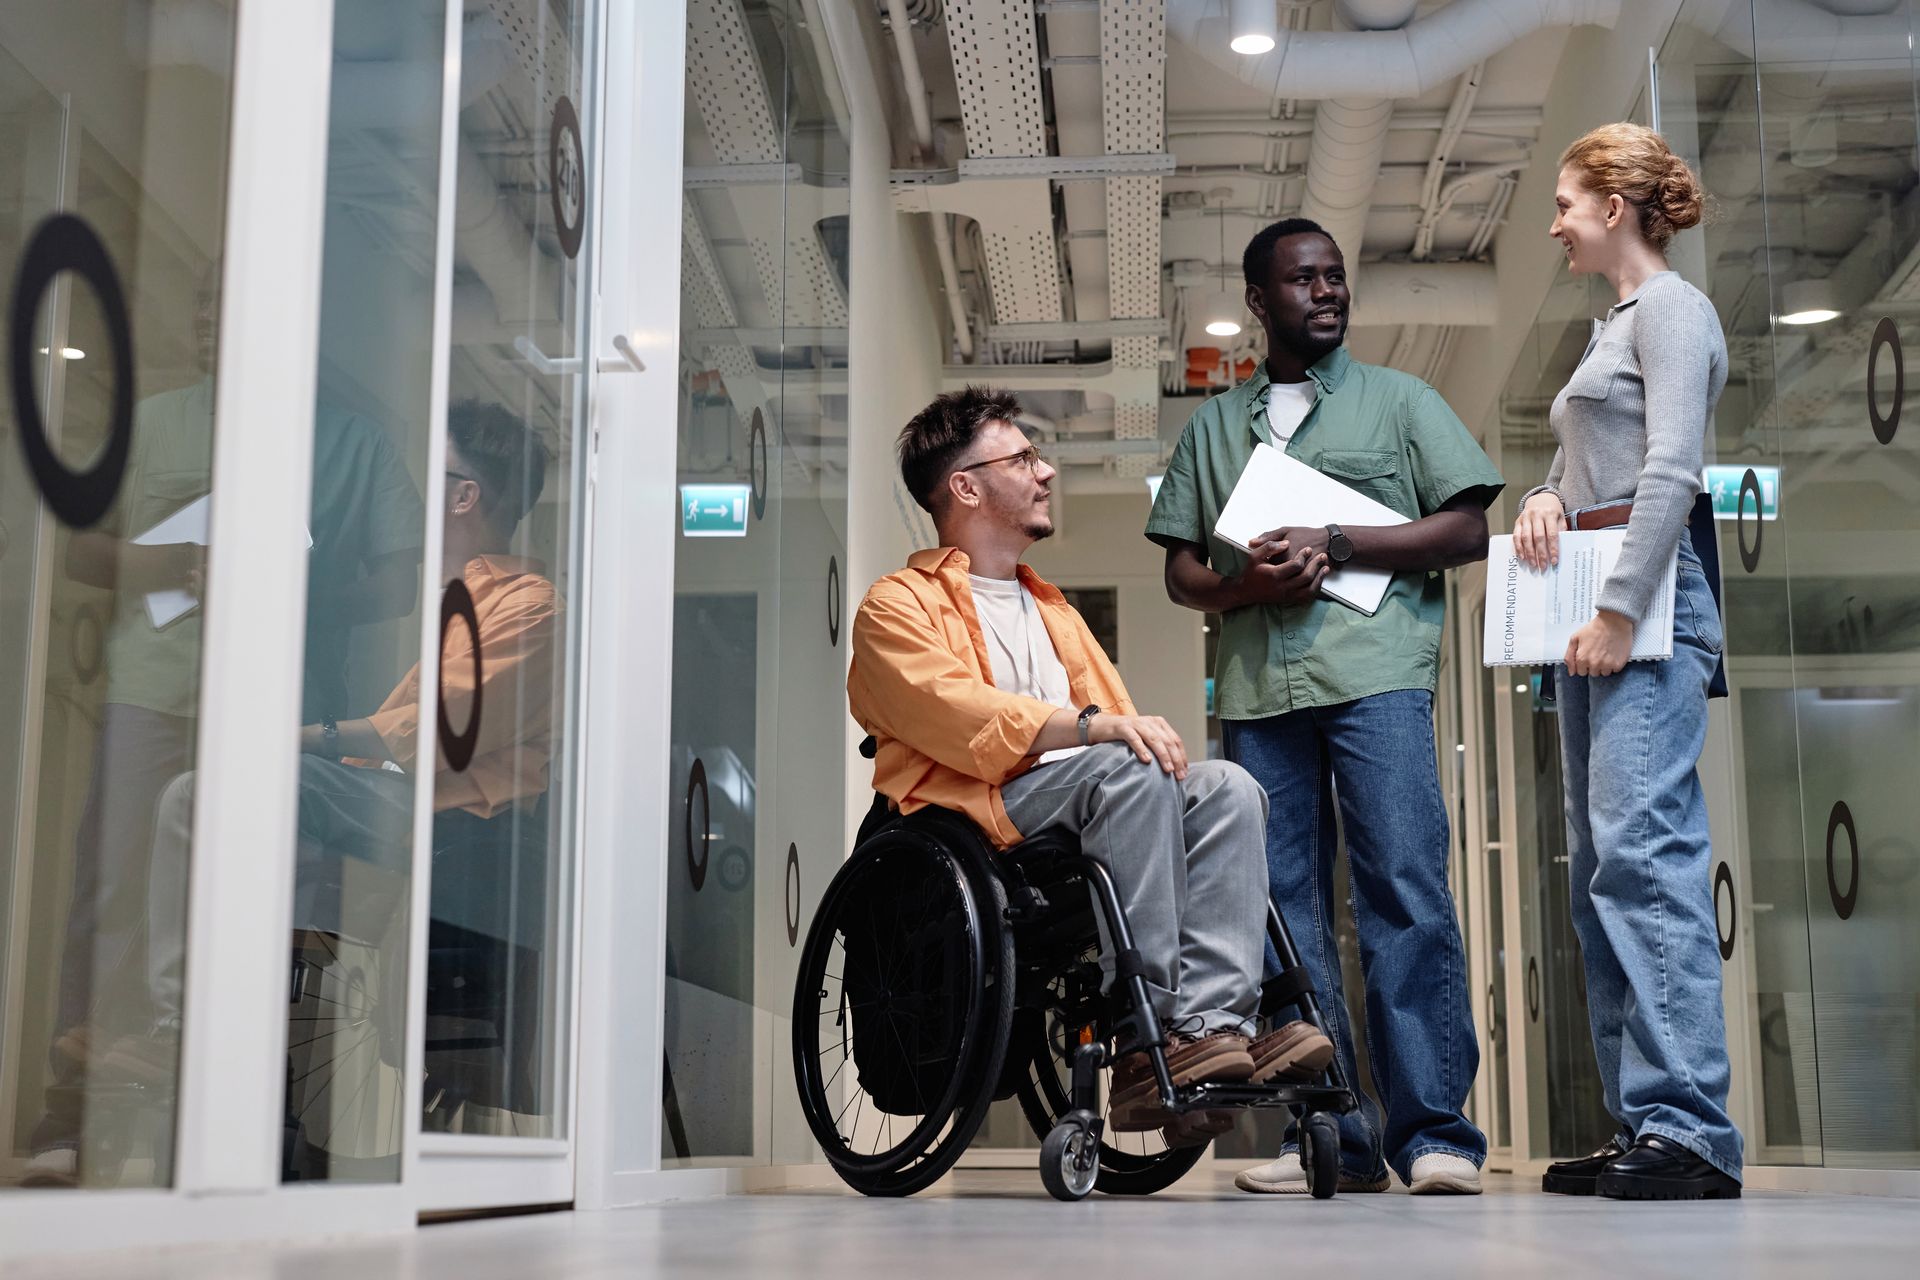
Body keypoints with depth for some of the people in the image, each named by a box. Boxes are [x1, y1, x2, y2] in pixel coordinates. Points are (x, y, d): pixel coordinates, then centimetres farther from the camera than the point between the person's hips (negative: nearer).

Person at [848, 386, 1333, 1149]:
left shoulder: (1051, 608, 34)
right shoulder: (898, 606, 8)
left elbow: (1117, 713, 23)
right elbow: (958, 715, -11)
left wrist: (1146, 738, -2)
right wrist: (1091, 725, -24)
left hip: (1091, 797, 7)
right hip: (977, 802, -6)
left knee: (1228, 787, -21)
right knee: (1127, 772, -33)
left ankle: (1212, 1024, -36)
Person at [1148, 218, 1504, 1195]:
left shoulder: (1399, 400, 16)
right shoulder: (1212, 425, 22)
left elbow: (1467, 530, 6)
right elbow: (1181, 572, 17)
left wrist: (1333, 546, -6)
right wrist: (1247, 583, -5)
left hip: (1375, 671, -3)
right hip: (1257, 683, 3)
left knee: (1405, 891, -12)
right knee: (1283, 909, -1)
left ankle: (1433, 1131, -10)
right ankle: (1326, 1136, 3)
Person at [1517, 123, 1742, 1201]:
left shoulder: (1671, 308, -3)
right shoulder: (1616, 324, 25)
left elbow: (1671, 472, -14)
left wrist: (1620, 608, -19)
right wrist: (1548, 496, 5)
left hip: (1651, 598, -10)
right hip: (1597, 607, 10)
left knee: (1642, 846, -19)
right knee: (1601, 866, 5)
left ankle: (1690, 1128, -22)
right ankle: (1643, 1127, 7)